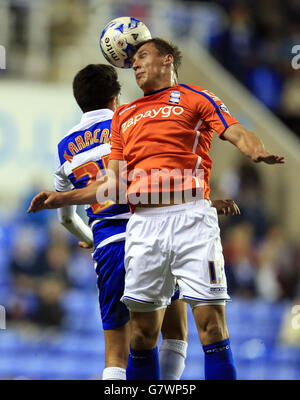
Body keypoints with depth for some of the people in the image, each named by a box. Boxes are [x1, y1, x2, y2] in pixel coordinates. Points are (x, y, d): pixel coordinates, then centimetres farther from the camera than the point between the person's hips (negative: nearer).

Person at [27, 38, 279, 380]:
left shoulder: (194, 98, 11)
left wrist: (257, 152, -26)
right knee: (142, 334, 3)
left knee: (212, 327, -11)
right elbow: (113, 184, 25)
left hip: (191, 215, -4)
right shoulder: (124, 116, 25)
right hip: (143, 222, 5)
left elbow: (236, 133, -4)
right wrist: (60, 199, 17)